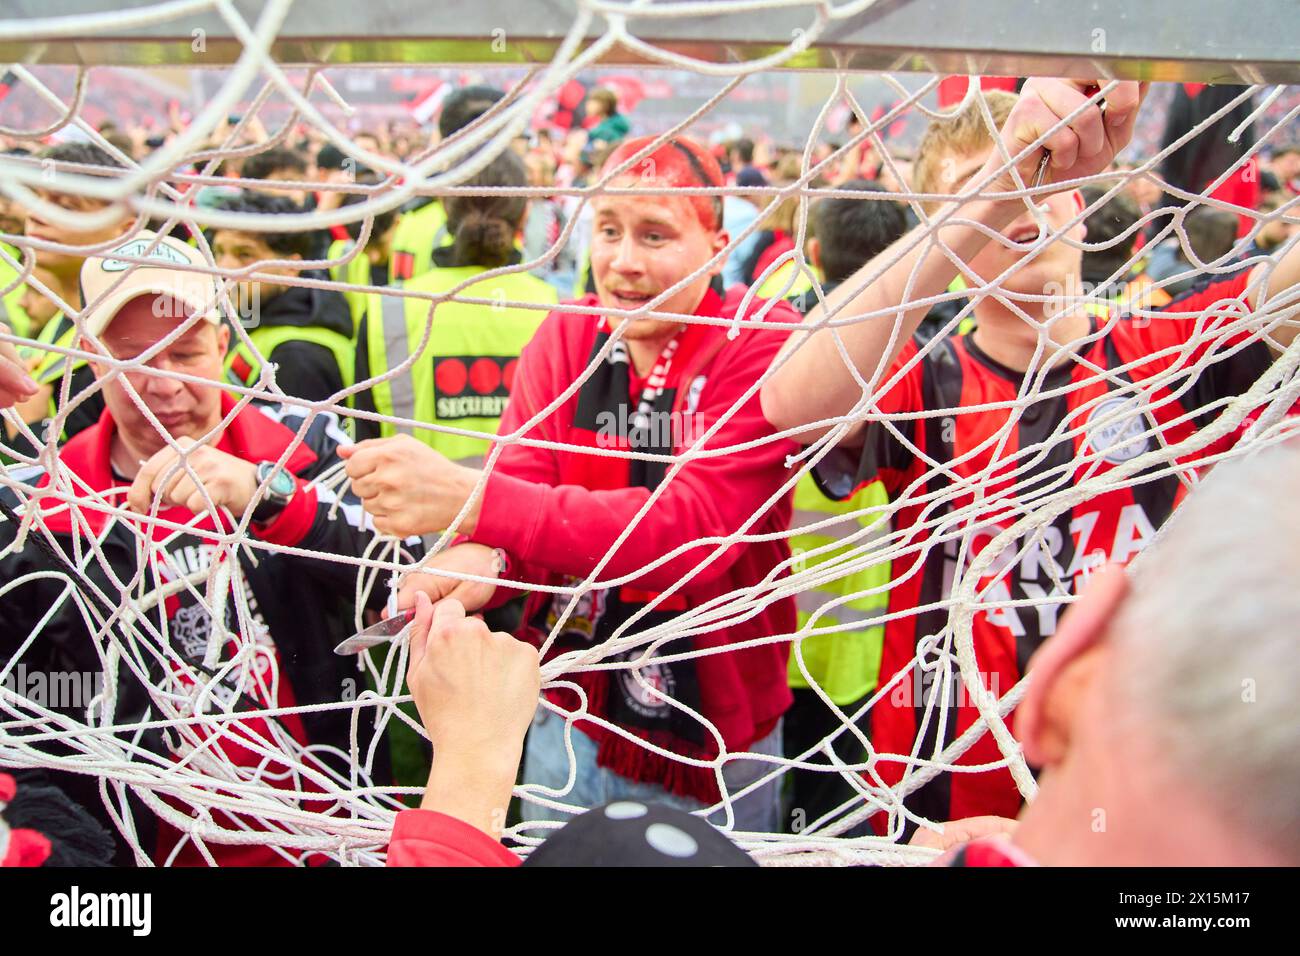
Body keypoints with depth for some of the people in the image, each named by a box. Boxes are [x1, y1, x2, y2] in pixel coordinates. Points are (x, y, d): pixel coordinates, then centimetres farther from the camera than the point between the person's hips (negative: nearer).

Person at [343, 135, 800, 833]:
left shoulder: (763, 346, -17)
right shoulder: (565, 337, -2)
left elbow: (693, 526, -32)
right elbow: (519, 489, -11)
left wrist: (471, 500, -42)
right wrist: (483, 556, -36)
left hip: (715, 742, -4)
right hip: (571, 719, 4)